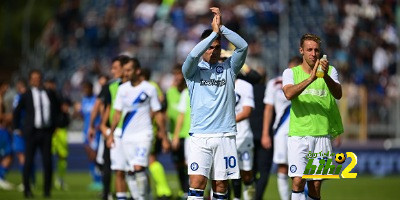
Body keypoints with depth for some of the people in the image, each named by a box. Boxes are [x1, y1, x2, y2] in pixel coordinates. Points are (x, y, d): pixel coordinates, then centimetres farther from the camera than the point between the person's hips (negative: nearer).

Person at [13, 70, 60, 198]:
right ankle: (27, 189, 8)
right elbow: (17, 112, 9)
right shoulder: (26, 96, 0)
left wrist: (54, 125, 15)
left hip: (47, 132, 2)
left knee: (47, 162, -1)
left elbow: (57, 109, 21)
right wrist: (16, 128, 7)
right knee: (28, 162, -1)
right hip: (32, 132, -2)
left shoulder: (49, 94, 7)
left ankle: (47, 190, 7)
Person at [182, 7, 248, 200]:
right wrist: (214, 32, -12)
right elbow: (193, 55, -15)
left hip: (225, 135, 2)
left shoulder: (228, 68, 12)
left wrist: (221, 28, -10)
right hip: (200, 135, -2)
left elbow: (243, 46, -3)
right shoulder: (193, 71, 7)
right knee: (197, 182, -13)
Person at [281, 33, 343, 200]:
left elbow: (338, 94, -9)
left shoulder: (330, 71, 9)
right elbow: (289, 94, -14)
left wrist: (326, 76, -28)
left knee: (315, 185, 4)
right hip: (298, 134, -1)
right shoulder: (291, 72, 7)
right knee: (298, 181, -14)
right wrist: (311, 78, -27)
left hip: (323, 134, 1)